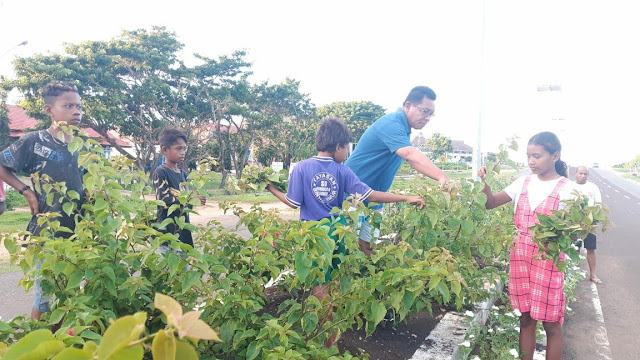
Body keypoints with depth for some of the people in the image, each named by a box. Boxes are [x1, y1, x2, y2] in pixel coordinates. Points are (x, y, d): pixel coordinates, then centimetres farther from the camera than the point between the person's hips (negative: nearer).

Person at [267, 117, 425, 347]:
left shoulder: (301, 168, -6)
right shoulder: (342, 171, -5)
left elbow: (293, 203, -6)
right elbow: (370, 195, -9)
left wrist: (273, 190, 12)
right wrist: (406, 198, -3)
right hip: (337, 232, 2)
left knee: (320, 286, 5)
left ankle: (327, 339, 12)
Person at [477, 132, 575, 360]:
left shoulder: (566, 189, -7)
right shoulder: (523, 183, 4)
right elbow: (491, 203, 4)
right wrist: (485, 183, -13)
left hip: (548, 260, -4)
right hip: (520, 257, 4)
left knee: (551, 324, 7)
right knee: (526, 318, 14)